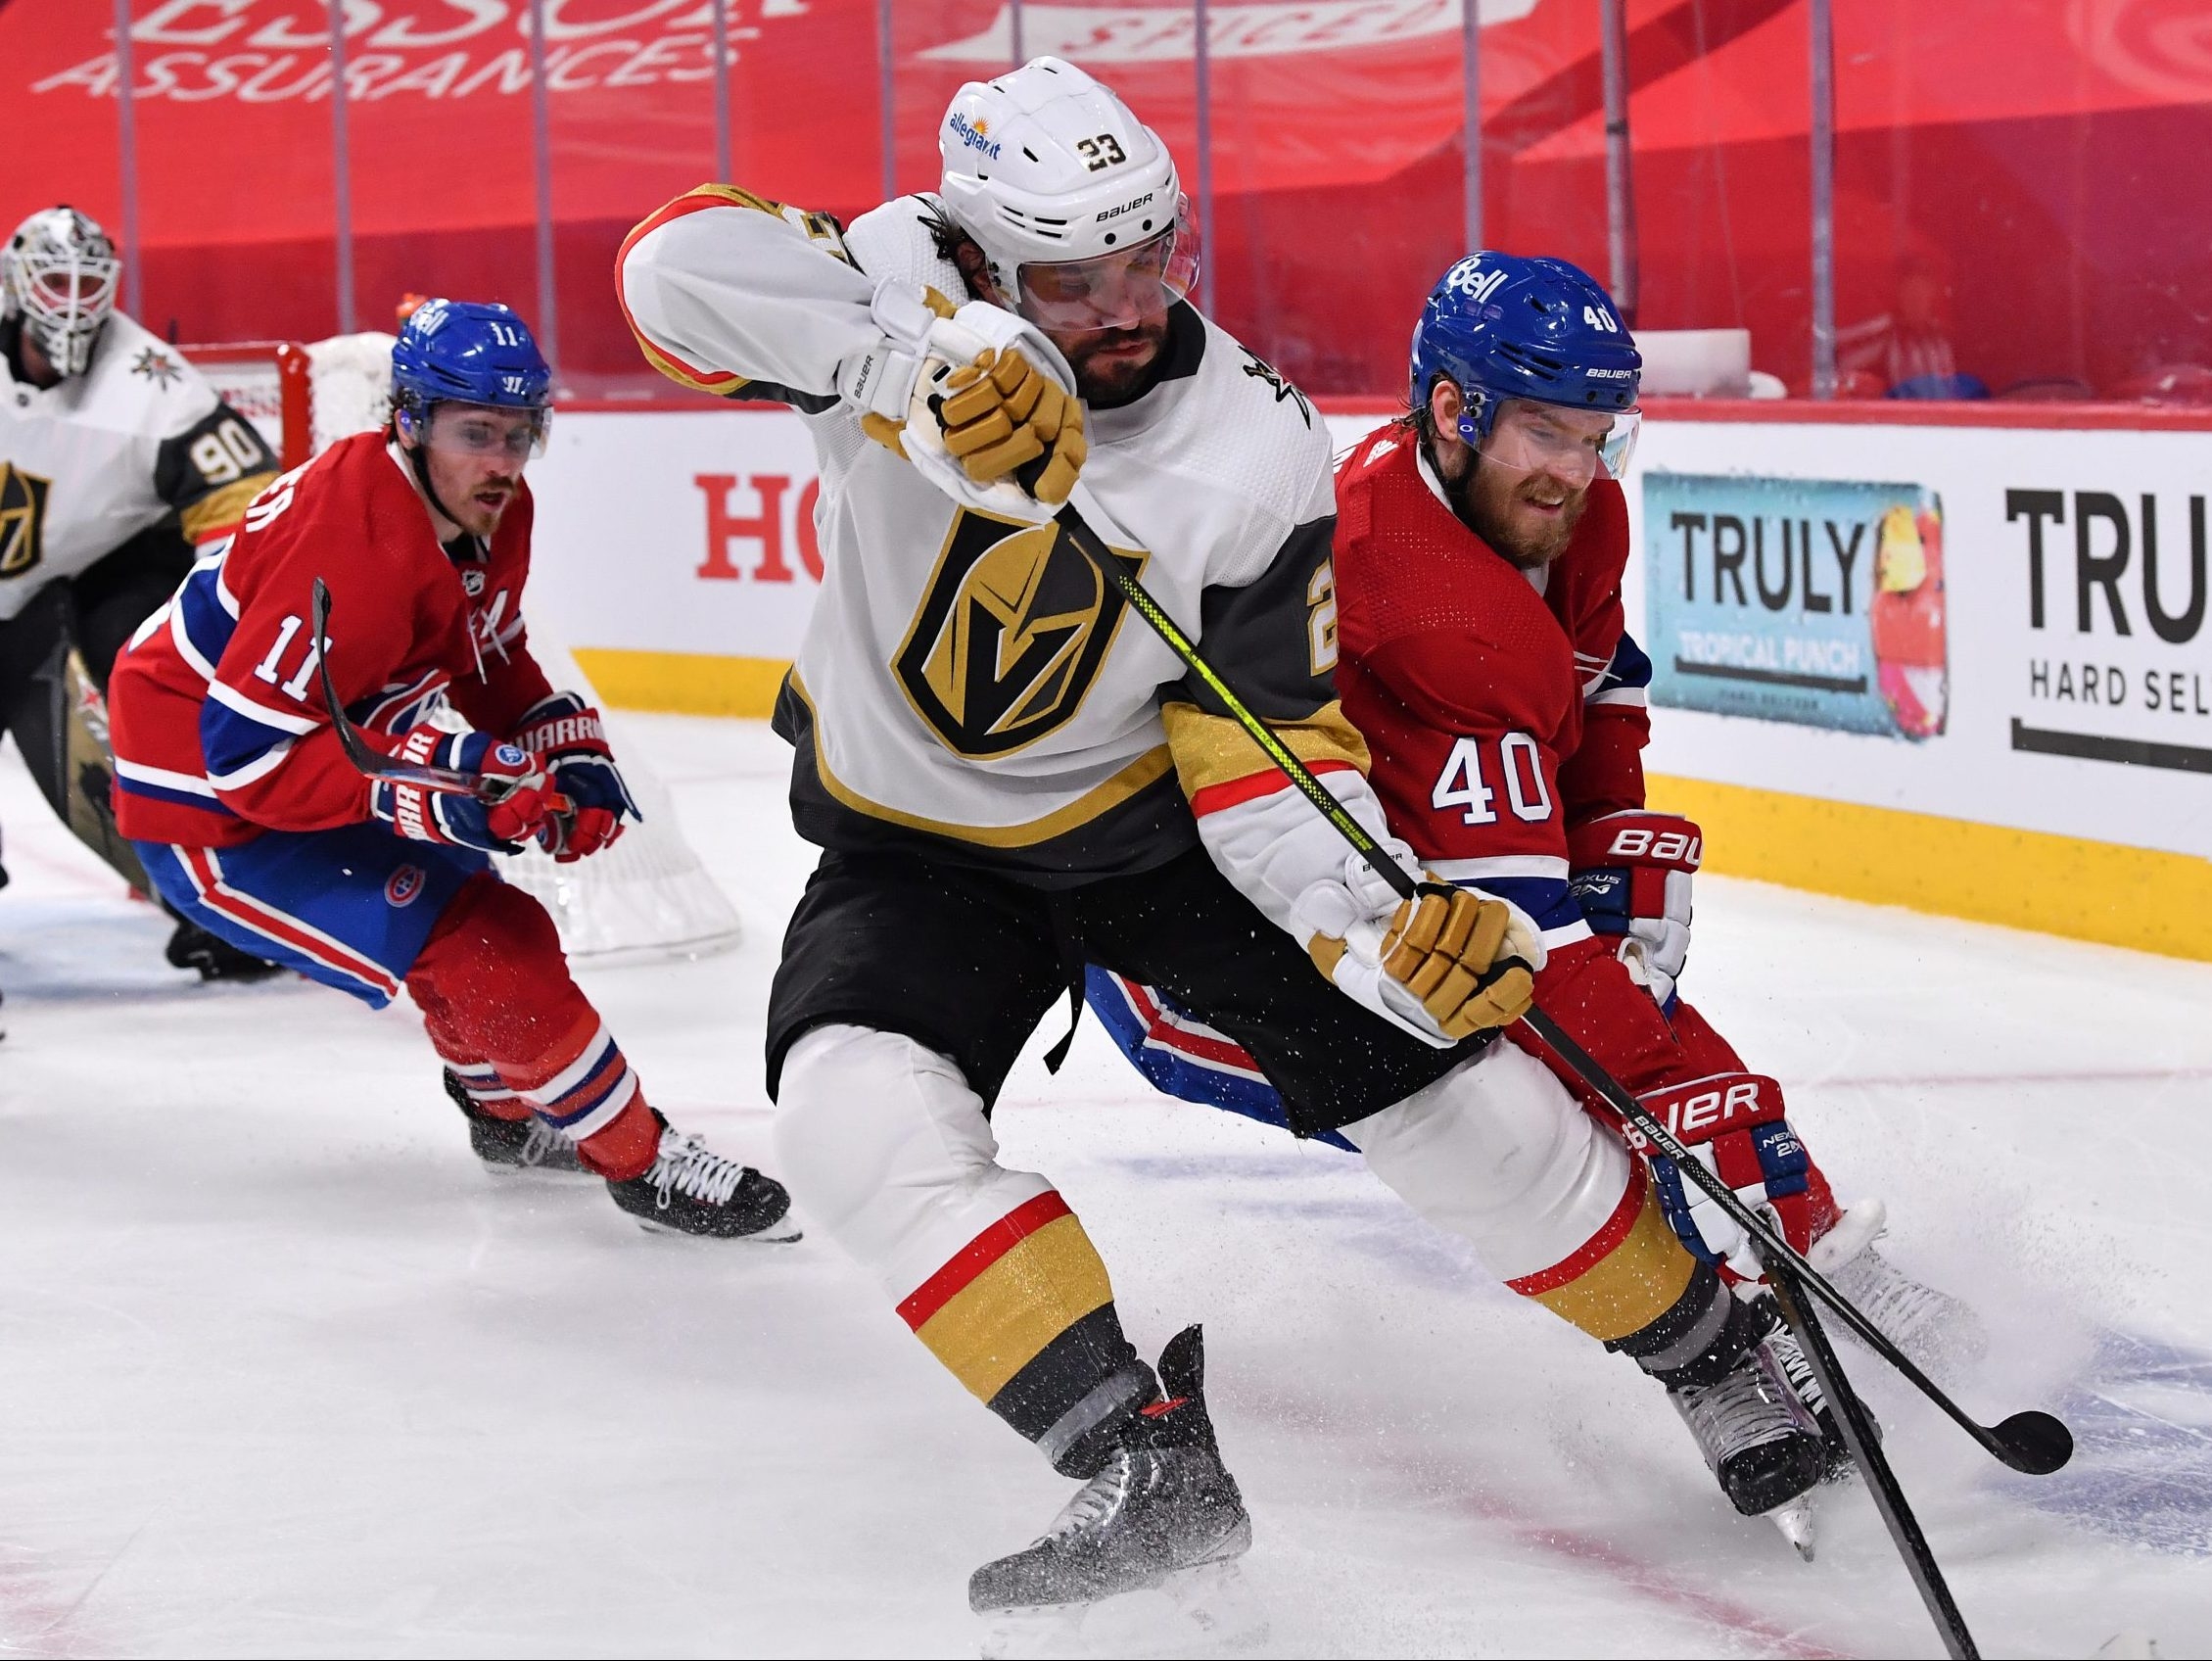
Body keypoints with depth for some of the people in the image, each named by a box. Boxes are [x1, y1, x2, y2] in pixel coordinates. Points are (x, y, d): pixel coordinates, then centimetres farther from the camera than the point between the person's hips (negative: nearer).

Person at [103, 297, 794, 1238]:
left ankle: (506, 1107, 50)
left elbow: (493, 664, 15)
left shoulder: (494, 514, -2)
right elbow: (248, 752, -34)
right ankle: (641, 1164, -4)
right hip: (209, 812, -10)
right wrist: (440, 781, -39)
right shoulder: (356, 550, -32)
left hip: (314, 760, 10)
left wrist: (570, 753, -1)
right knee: (481, 954, -17)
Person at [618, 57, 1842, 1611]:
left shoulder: (1254, 458, -23)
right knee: (861, 1115, -27)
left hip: (1162, 821, 0)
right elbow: (682, 261, -43)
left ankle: (1720, 1349, 16)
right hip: (919, 841, 1)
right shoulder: (905, 291, -24)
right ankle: (1145, 1460, -24)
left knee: (1450, 1074, -8)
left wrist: (1385, 920, -37)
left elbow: (1261, 752, -18)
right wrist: (931, 365, -56)